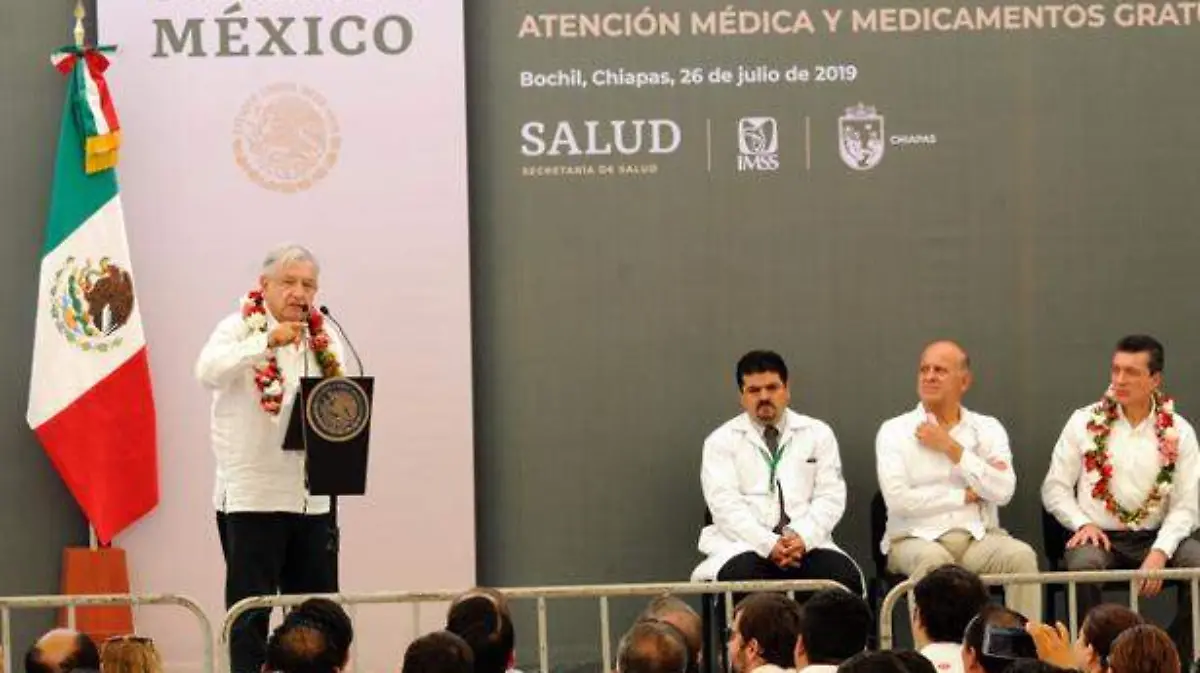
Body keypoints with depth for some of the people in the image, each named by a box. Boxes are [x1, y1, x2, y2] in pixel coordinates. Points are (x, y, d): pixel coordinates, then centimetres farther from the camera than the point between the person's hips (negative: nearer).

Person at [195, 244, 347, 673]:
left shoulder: (323, 337, 12)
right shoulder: (240, 328, -3)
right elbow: (209, 371, -23)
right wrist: (268, 341, -33)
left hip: (312, 497, 5)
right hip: (251, 496, -5)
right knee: (250, 609, -1)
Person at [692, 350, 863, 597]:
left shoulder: (818, 434, 15)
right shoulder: (721, 441, 9)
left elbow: (831, 496, 6)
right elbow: (725, 504, -4)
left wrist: (802, 537, -13)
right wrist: (769, 545, -19)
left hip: (807, 542, 2)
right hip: (746, 545, -2)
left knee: (846, 577, -28)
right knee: (739, 580, -35)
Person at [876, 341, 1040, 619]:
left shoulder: (987, 429, 13)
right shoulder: (895, 431, 7)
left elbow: (1002, 491, -4)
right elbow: (898, 499, -9)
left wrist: (950, 447, -4)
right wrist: (964, 496, -2)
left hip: (979, 537, 2)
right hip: (917, 538, -2)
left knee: (1021, 556, -26)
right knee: (933, 559, -36)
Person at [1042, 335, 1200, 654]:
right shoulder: (1085, 422, 4)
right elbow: (1054, 488, 6)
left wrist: (1160, 553, -16)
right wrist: (1083, 523, -12)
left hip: (1155, 537, 1)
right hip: (1099, 535, -1)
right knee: (1083, 564, -36)